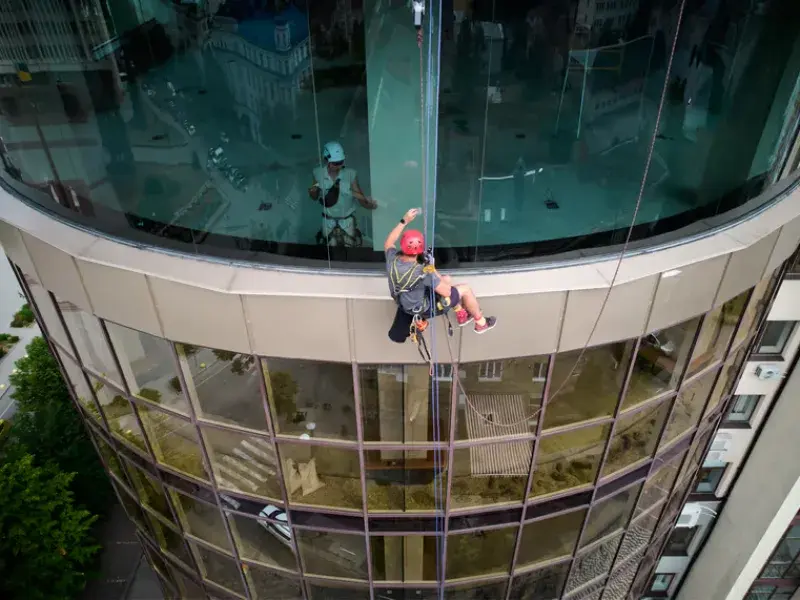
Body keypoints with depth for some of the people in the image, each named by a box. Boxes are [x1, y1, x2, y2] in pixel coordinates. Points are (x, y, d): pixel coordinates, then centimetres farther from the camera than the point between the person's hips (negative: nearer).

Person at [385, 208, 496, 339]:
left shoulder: (393, 260, -21)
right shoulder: (422, 272, -37)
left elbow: (388, 243, 5)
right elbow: (447, 292, -24)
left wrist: (404, 221, 0)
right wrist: (434, 273, -9)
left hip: (405, 304, 7)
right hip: (424, 309, -7)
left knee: (447, 278, 23)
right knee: (465, 289, 8)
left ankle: (461, 315, 41)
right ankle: (481, 323, 31)